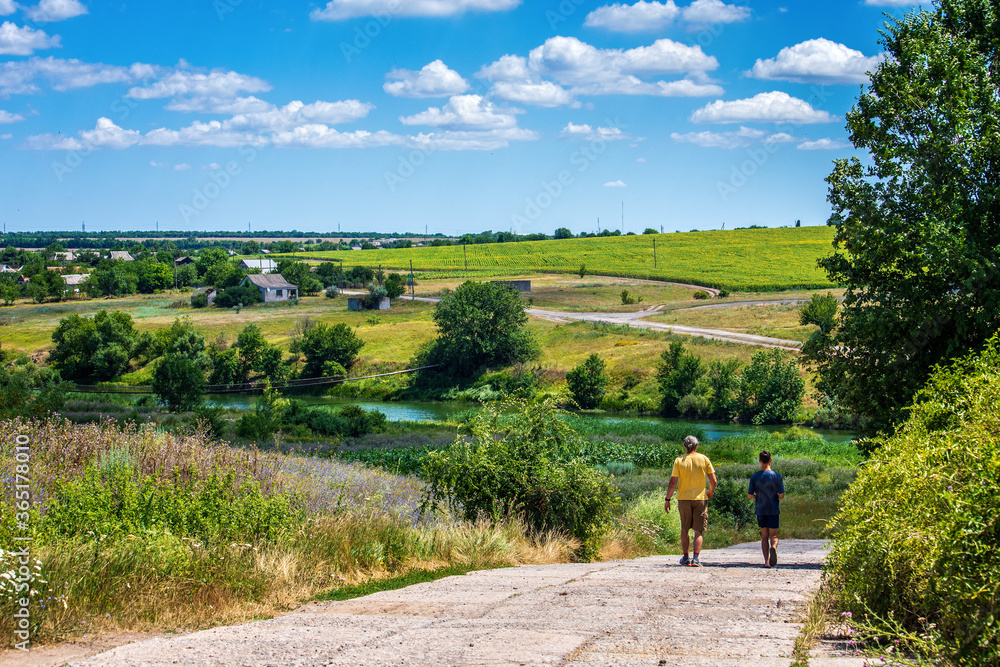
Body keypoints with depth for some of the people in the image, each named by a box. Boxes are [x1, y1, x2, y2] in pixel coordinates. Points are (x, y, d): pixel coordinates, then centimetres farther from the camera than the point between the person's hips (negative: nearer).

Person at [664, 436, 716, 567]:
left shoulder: (679, 461, -3)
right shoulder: (704, 459, -1)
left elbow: (673, 482, -6)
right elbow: (713, 481, -1)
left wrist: (667, 499, 2)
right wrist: (710, 492, 18)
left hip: (683, 499, 1)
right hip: (700, 498, 0)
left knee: (684, 529, 15)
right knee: (698, 530, 1)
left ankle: (685, 558, 20)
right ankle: (696, 558, -12)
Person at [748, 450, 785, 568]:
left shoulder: (755, 477, -2)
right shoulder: (776, 476, -6)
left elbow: (749, 495, -4)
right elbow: (782, 495, -9)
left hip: (760, 510, 1)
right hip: (773, 510, -1)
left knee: (764, 536, 10)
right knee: (773, 535, 2)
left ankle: (766, 561, 1)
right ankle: (773, 547, -32)